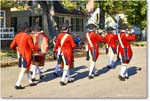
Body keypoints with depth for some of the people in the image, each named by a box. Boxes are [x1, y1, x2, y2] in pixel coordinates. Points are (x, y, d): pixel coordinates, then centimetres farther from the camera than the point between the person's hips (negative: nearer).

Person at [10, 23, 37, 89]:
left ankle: (30, 82, 27)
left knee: (27, 69, 19)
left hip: (20, 55, 7)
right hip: (26, 55, -7)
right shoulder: (27, 36, -14)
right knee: (23, 70, -2)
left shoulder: (17, 36, 4)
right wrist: (37, 49, 2)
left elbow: (11, 46, 6)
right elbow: (32, 47, -15)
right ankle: (18, 85, -2)